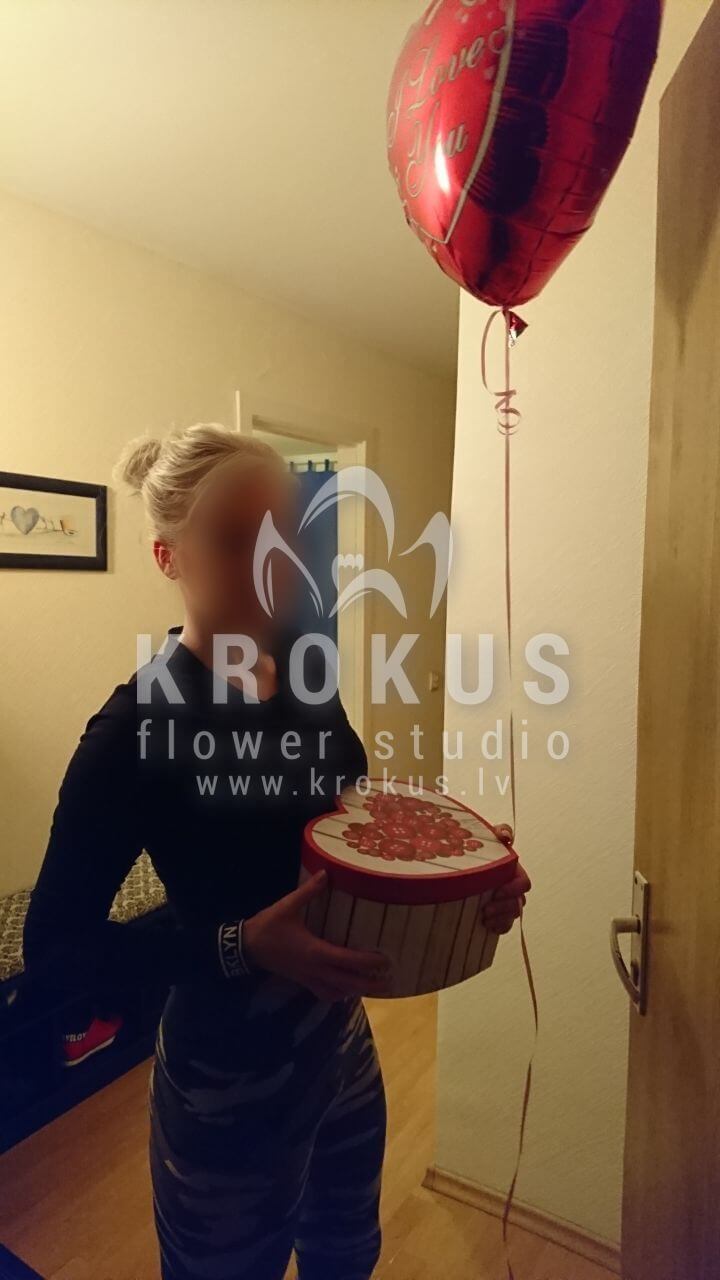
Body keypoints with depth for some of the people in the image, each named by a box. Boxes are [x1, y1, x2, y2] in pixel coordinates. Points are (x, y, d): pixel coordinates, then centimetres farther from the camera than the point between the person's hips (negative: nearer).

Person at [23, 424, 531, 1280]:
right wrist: (243, 946, -32)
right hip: (229, 1078, -6)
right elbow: (55, 944, -19)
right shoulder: (138, 725, -23)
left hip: (342, 1044, 6)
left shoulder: (307, 682, -4)